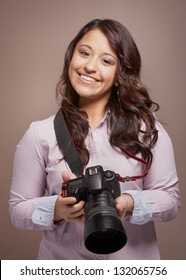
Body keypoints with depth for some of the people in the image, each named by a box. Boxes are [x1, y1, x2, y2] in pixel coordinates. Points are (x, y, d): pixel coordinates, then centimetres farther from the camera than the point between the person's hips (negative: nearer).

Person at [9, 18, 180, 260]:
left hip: (134, 260, 1)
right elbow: (18, 210, -6)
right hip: (64, 264, 0)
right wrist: (56, 210, -25)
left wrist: (130, 203, -24)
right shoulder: (40, 134, -10)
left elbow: (170, 198, -6)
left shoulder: (147, 128, -9)